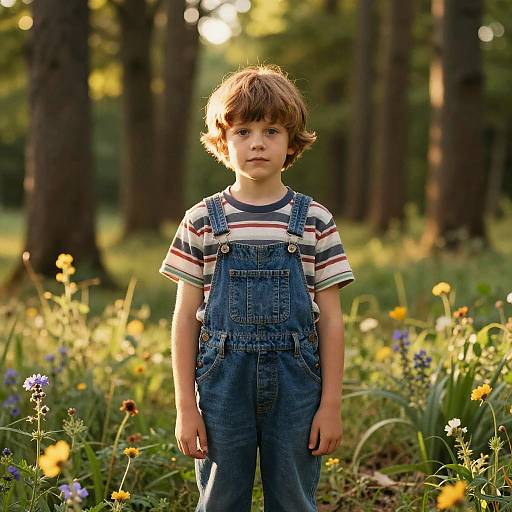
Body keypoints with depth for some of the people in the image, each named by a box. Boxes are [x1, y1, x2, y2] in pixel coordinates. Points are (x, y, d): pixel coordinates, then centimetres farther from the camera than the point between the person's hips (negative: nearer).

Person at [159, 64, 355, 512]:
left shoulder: (315, 221, 1)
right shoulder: (202, 221, 1)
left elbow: (331, 319, 2)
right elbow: (185, 319, 2)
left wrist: (332, 405, -1)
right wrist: (185, 407, -1)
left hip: (295, 388, 0)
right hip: (224, 386, 0)